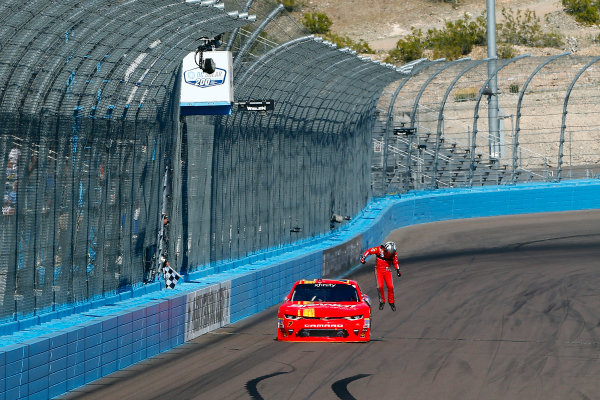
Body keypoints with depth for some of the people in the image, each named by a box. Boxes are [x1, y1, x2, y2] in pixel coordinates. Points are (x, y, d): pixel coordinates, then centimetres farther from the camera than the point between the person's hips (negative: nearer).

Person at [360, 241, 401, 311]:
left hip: (387, 271, 2)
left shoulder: (393, 253, -7)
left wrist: (398, 270, 0)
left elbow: (395, 262, 8)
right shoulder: (379, 249, -17)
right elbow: (369, 251, -10)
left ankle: (391, 302, 11)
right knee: (380, 287, -12)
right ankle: (382, 302, 7)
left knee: (390, 287, -8)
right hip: (379, 270, -2)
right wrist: (363, 257, -21)